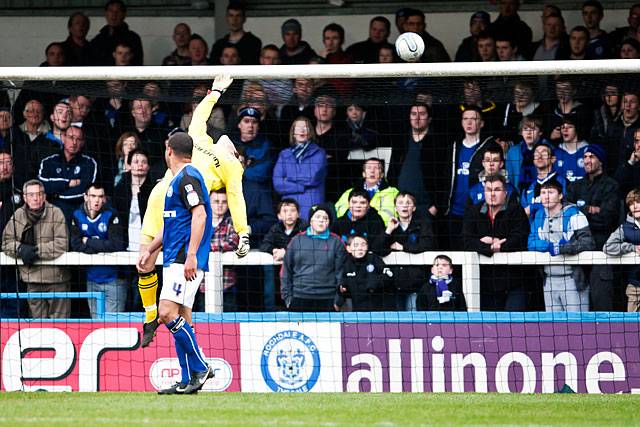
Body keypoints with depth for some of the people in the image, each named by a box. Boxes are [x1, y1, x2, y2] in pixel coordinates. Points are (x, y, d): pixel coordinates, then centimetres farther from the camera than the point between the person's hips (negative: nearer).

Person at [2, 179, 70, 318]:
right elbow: (6, 241, 5)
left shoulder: (55, 213, -8)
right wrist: (20, 249, -16)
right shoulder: (18, 215, 5)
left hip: (55, 277, -4)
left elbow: (61, 244, -14)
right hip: (32, 279, 4)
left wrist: (36, 251, -17)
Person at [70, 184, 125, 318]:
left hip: (112, 278, -4)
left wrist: (89, 242, -11)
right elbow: (76, 245, -8)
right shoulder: (77, 216, 3)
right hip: (92, 279, 4)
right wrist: (101, 247, -13)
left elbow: (116, 245, -19)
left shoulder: (111, 216, -8)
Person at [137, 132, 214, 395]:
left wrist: (191, 255, -27)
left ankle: (200, 368, -13)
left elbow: (199, 215, -21)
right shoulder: (178, 179, 22)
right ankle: (189, 380, 8)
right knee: (181, 319, 7)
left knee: (168, 313, -18)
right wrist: (150, 250, 29)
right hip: (175, 260, 10)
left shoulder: (187, 178, -10)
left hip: (185, 261, -10)